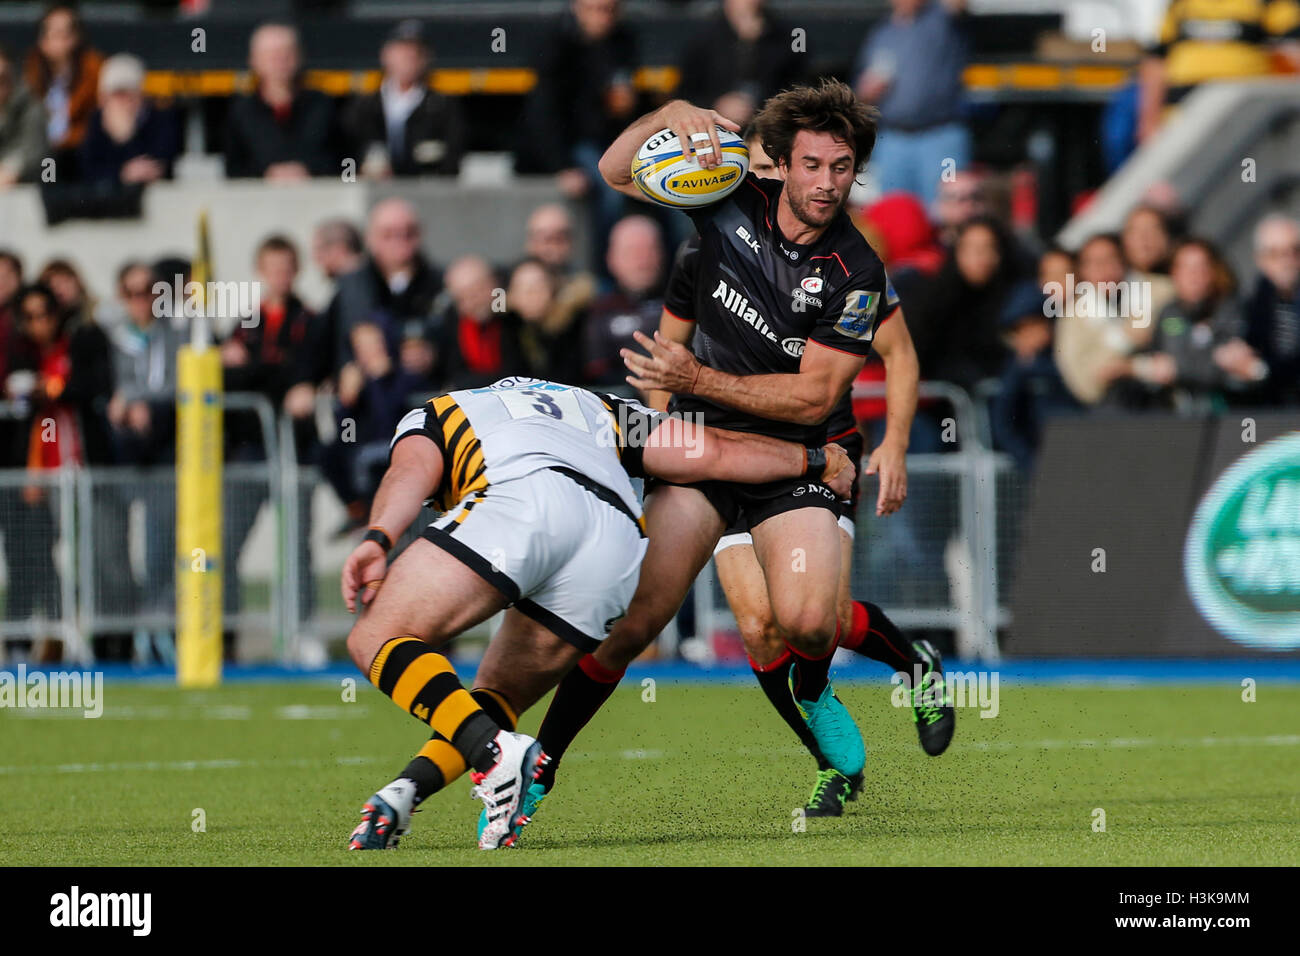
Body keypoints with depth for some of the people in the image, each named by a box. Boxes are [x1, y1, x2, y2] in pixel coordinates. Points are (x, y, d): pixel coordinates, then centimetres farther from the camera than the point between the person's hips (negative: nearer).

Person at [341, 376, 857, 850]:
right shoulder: (595, 410, 43)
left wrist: (377, 540, -6)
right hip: (620, 546, 5)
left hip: (521, 500, -5)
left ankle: (496, 753, -29)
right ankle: (405, 791, -9)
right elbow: (709, 453, 35)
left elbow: (412, 470, 11)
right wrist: (814, 461, 48)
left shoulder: (424, 418, 34)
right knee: (496, 701, 18)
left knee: (377, 641, -7)